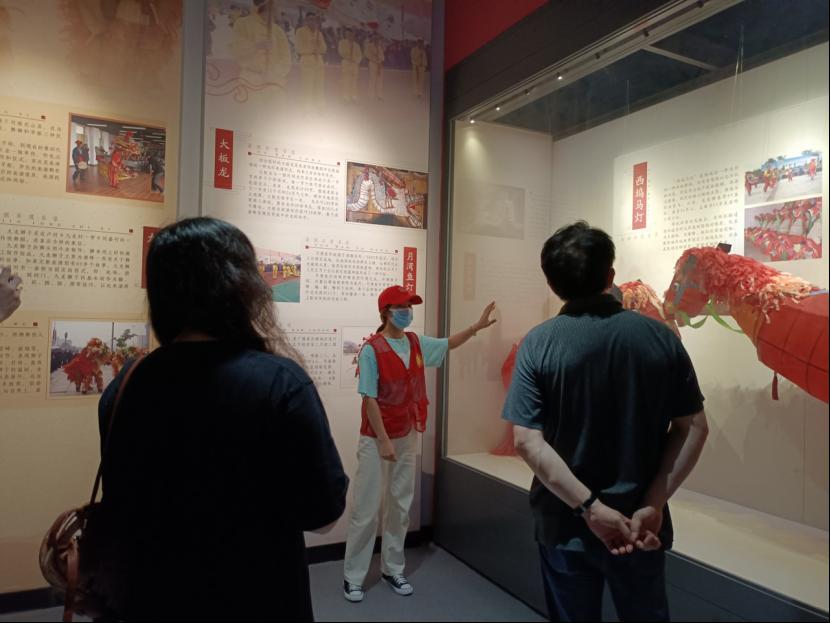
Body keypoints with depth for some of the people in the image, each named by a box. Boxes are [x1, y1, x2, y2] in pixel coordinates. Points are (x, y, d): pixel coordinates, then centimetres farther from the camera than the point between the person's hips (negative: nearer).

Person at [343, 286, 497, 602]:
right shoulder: (372, 350, -17)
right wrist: (383, 441, -19)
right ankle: (352, 577, 16)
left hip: (407, 437, 6)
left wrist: (477, 326, 14)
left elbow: (448, 344, 22)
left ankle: (392, 569, 29)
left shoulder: (416, 343, 3)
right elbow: (370, 399, -17)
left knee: (400, 507, 14)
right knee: (367, 510, 1)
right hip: (376, 440, -6)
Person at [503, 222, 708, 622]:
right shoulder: (660, 336, -6)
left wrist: (589, 507, -17)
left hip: (566, 524, -2)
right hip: (641, 523, 2)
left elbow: (527, 441, -19)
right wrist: (653, 505, -7)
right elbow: (693, 428, -6)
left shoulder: (539, 343, -14)